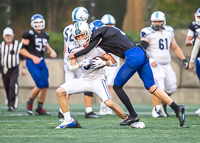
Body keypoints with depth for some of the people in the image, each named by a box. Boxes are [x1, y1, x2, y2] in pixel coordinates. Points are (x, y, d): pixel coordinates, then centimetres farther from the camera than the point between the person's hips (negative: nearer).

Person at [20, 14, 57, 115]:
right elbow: (22, 50, -9)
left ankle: (39, 109, 13)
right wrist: (33, 57, -17)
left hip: (41, 62, 7)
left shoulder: (45, 35, 11)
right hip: (32, 62, -7)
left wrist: (52, 52, 6)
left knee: (45, 85, 2)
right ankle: (30, 103, 11)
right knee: (40, 85, -14)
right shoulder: (29, 34, -9)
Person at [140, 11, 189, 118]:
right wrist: (149, 60, -29)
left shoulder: (169, 31, 10)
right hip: (154, 65, -6)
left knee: (171, 88, 7)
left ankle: (163, 105, 30)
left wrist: (184, 60, 12)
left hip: (166, 65, 7)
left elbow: (175, 47, 19)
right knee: (159, 87, -18)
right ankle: (156, 110, -6)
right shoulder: (148, 33, -9)